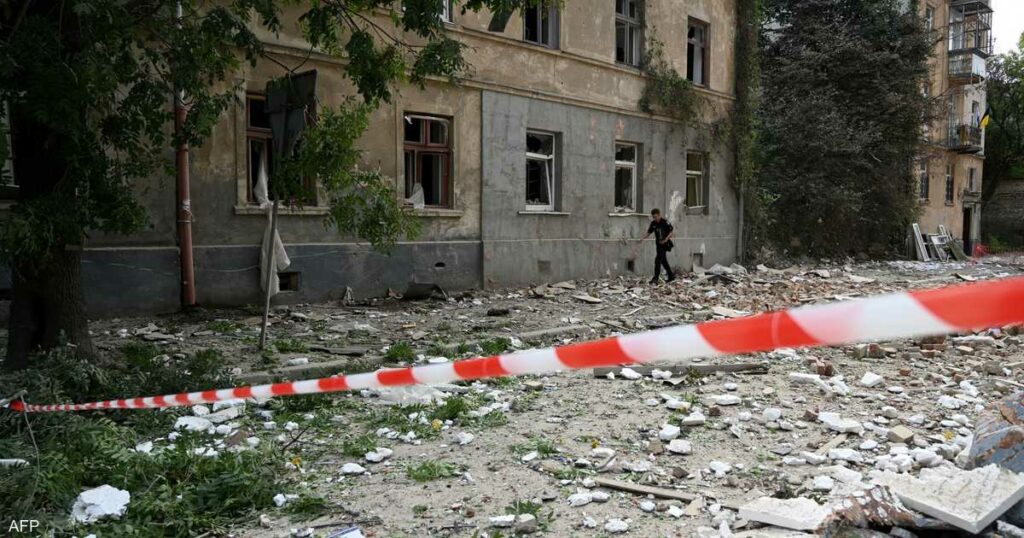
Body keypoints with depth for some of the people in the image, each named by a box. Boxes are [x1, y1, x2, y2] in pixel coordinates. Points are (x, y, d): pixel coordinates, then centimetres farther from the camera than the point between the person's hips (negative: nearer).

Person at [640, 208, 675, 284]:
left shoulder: (665, 222, -13)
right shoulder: (653, 223, 4)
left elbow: (672, 231, -10)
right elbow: (649, 233, 10)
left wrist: (666, 239, -21)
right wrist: (642, 238, -7)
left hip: (665, 244, -7)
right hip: (658, 244, 7)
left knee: (658, 259, -15)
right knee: (663, 261, 12)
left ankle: (656, 278, -13)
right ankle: (671, 276, 24)